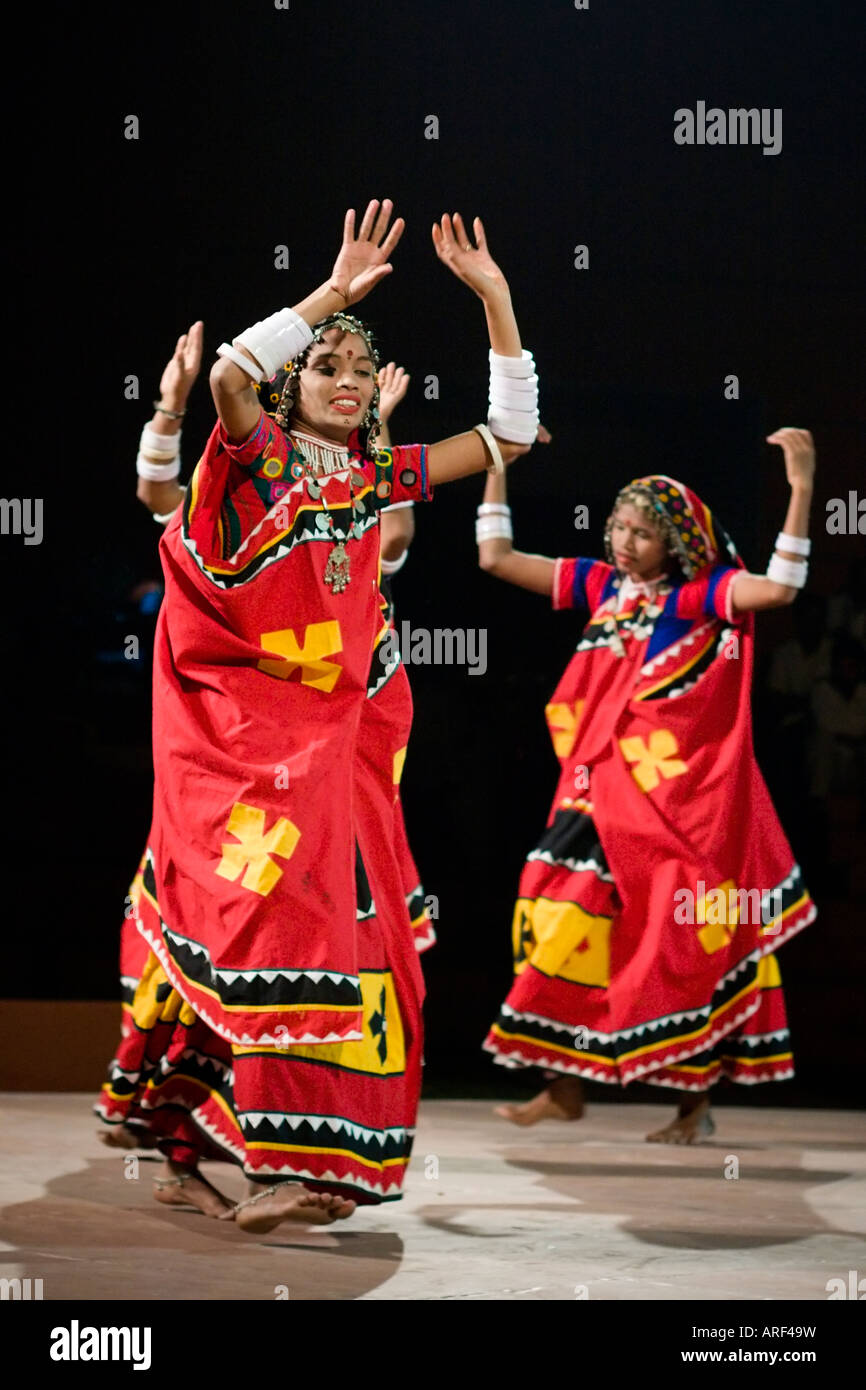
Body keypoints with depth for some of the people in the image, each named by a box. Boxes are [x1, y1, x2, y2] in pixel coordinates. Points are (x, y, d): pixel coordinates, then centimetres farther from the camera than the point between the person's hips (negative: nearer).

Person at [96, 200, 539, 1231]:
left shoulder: (380, 478, 13)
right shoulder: (259, 457, 0)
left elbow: (510, 434, 14)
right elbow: (228, 375, -22)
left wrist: (495, 300, 7)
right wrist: (332, 293, -19)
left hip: (333, 736, 5)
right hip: (238, 725, -5)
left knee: (328, 908, -2)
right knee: (262, 903, -13)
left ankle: (201, 1145, 5)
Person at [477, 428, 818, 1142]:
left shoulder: (697, 596, -6)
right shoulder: (602, 585, 9)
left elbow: (777, 587, -23)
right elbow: (497, 557, 13)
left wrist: (802, 487, -28)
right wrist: (496, 466, 10)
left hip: (676, 800, -6)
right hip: (600, 791, 6)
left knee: (683, 938, -4)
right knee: (571, 920, 6)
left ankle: (697, 1102, 3)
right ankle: (565, 1088, 15)